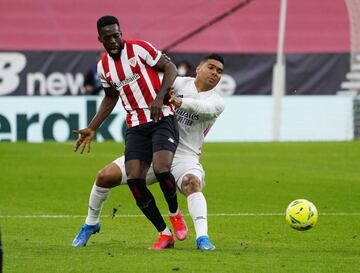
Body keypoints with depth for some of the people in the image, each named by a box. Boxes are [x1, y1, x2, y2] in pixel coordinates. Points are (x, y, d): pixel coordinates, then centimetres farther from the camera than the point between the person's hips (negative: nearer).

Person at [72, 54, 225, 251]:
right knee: (105, 176, -6)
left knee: (192, 183, -36)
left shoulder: (216, 102, 0)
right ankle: (91, 224, 17)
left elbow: (204, 108, -23)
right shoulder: (179, 83, 6)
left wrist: (179, 102, -43)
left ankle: (202, 238, -44)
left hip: (184, 157, -2)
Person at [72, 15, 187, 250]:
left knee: (161, 170, -26)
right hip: (136, 127, 5)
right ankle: (164, 234, 2)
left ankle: (175, 214, 6)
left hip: (162, 119, -5)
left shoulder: (139, 48, -7)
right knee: (134, 180, -11)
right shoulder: (103, 67, 9)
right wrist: (92, 129, 21)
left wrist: (160, 98, -19)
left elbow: (170, 68, -4)